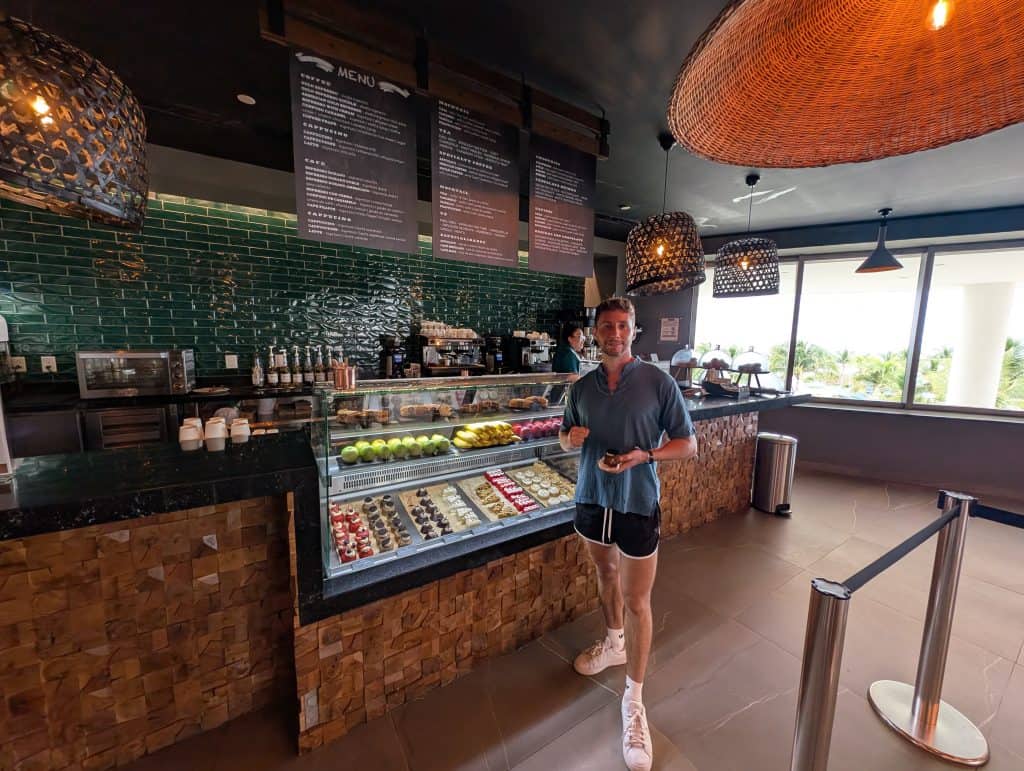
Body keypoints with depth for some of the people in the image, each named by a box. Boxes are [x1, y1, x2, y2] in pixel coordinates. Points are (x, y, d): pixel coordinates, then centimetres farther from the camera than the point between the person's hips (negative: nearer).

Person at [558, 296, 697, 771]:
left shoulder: (658, 383, -10)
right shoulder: (582, 387, 1)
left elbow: (688, 445, -6)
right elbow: (566, 440, 11)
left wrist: (643, 455, -23)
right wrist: (571, 436, -13)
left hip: (637, 504, -4)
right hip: (591, 499, 4)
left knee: (638, 602, 6)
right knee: (606, 575, 24)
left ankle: (634, 700, 26)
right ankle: (614, 643, 50)